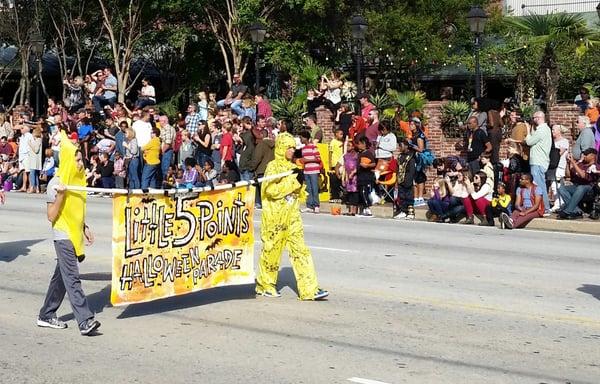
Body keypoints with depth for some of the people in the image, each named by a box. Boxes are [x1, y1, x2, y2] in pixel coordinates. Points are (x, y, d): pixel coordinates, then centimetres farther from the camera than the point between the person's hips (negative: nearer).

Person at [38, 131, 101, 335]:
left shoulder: (77, 179, 10)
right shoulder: (56, 184, -14)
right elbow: (51, 216, -15)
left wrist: (84, 228, 18)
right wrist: (60, 195, -27)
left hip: (75, 236, 8)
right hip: (63, 236, -8)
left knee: (61, 277, 14)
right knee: (72, 278, -12)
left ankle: (46, 316, 24)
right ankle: (85, 321, -18)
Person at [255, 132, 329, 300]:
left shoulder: (292, 167, 12)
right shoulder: (273, 167, -8)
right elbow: (272, 190, -21)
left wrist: (300, 183, 0)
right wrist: (293, 180, -19)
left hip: (292, 216, 6)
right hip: (274, 217, -6)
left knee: (300, 250, -2)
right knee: (272, 250, 7)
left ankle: (309, 289, -6)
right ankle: (265, 285, 25)